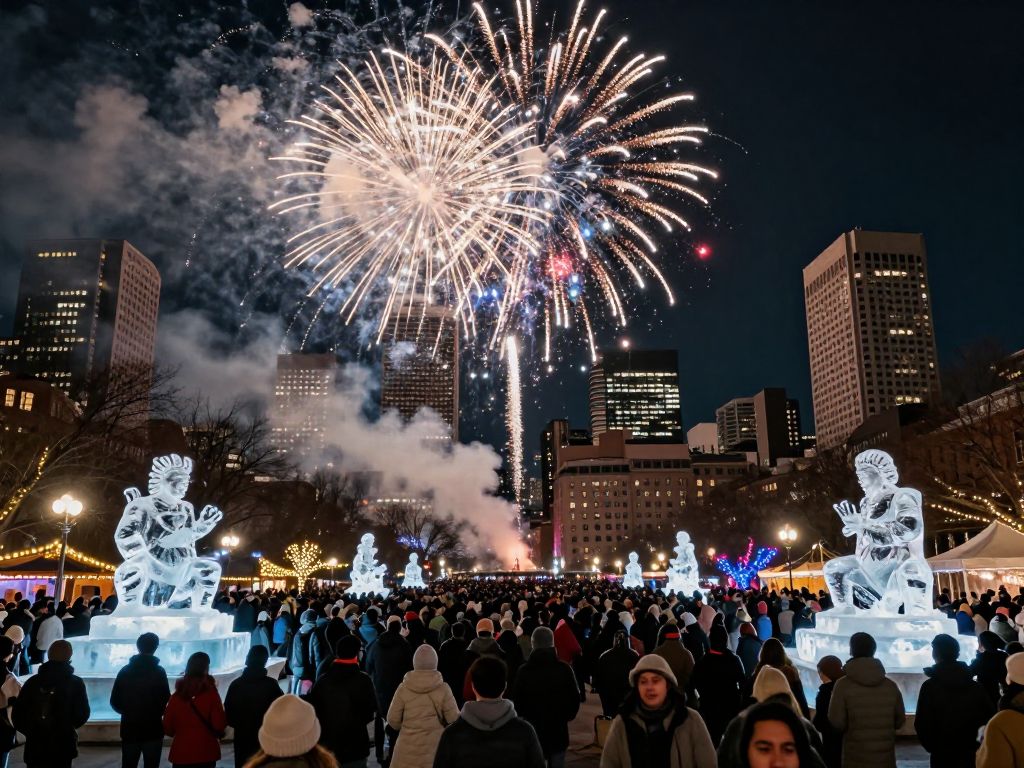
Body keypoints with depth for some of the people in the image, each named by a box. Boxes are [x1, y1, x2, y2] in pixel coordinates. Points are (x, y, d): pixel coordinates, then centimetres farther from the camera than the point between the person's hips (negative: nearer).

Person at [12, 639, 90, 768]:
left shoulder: (32, 681, -1)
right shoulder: (75, 683, -9)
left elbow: (18, 713, 1)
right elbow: (82, 714, -7)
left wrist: (30, 731, 17)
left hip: (34, 746, 3)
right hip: (62, 746, -3)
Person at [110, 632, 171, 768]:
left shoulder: (125, 670, 3)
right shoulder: (159, 671, -8)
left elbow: (114, 702, 6)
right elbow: (166, 700, -10)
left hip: (129, 729, 4)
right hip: (153, 729, -4)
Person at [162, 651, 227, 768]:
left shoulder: (177, 695, 0)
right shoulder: (210, 693, -9)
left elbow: (167, 726, 5)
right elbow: (219, 724, -13)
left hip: (180, 752, 3)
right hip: (205, 752, -3)